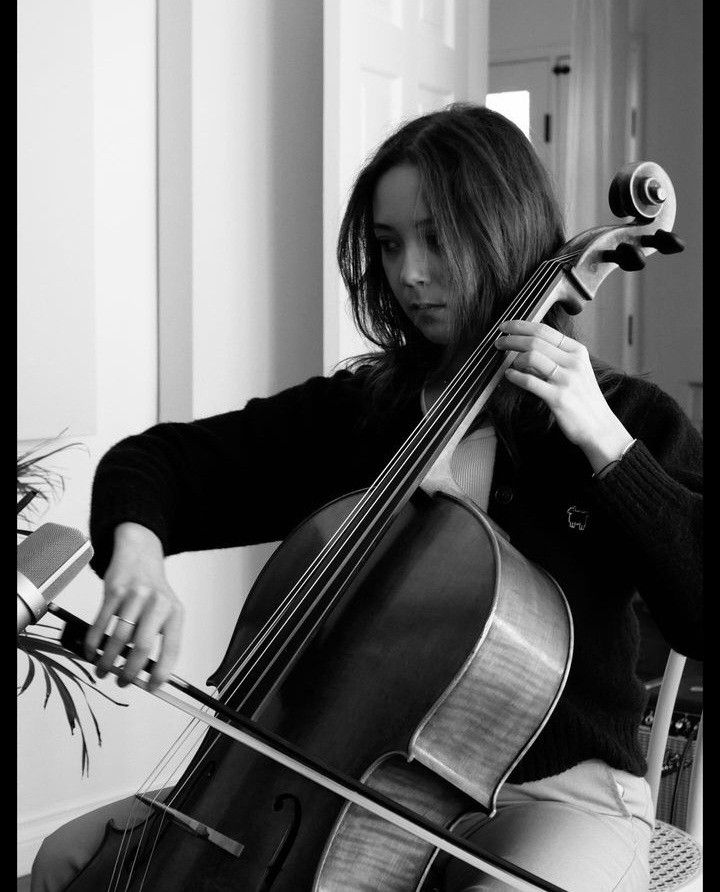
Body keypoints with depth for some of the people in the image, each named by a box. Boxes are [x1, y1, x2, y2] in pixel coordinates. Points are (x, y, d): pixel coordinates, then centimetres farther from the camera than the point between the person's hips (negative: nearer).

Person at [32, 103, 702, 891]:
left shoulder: (623, 418, -3)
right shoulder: (348, 412, 5)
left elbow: (694, 611, -13)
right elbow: (158, 461, 3)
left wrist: (603, 441, -21)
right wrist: (136, 544, -19)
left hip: (555, 796, -4)